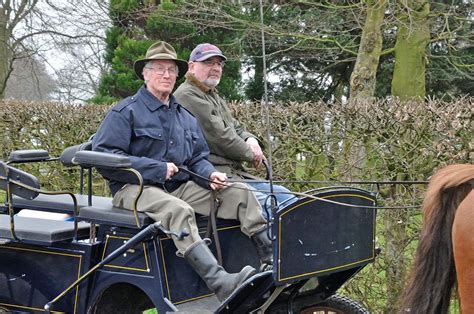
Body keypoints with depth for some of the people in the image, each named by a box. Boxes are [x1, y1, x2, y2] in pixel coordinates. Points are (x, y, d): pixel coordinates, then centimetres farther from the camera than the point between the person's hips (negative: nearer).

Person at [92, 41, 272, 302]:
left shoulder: (185, 117, 20)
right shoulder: (126, 112, -2)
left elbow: (198, 158, 21)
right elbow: (103, 156, -12)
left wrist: (210, 174, -5)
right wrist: (158, 169, -16)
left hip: (180, 186, 7)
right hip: (136, 188, -7)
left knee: (239, 193, -10)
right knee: (178, 211, -37)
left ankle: (272, 258, -20)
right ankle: (221, 283, -51)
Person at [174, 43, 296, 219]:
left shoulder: (215, 98, 27)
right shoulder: (187, 95, -7)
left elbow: (236, 128, 28)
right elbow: (217, 135, -14)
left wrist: (251, 140, 3)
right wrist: (249, 152, -3)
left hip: (233, 173, 11)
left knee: (286, 197, 1)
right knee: (266, 203, -27)